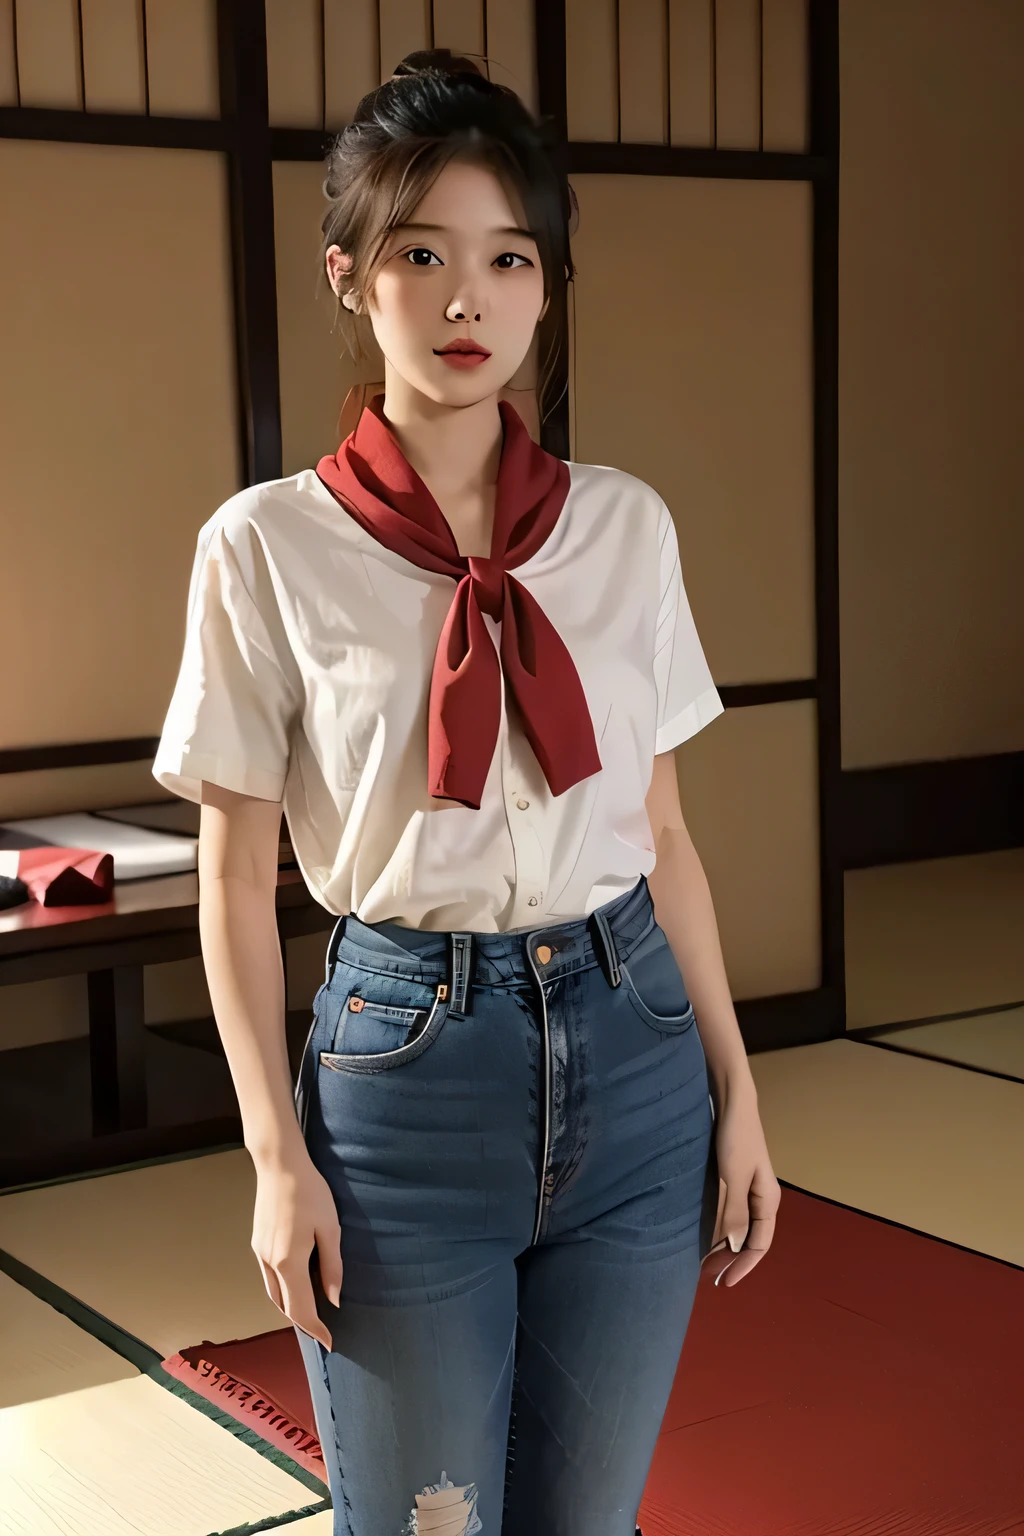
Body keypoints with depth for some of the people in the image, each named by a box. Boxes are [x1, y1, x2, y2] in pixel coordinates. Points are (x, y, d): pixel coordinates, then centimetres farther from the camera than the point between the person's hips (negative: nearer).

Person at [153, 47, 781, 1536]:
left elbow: (662, 834, 8)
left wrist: (736, 1088, 7)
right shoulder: (270, 545, -6)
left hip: (630, 1049, 3)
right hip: (407, 1061, -3)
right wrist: (278, 1157, -7)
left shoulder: (625, 524, 3)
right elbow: (237, 877, -3)